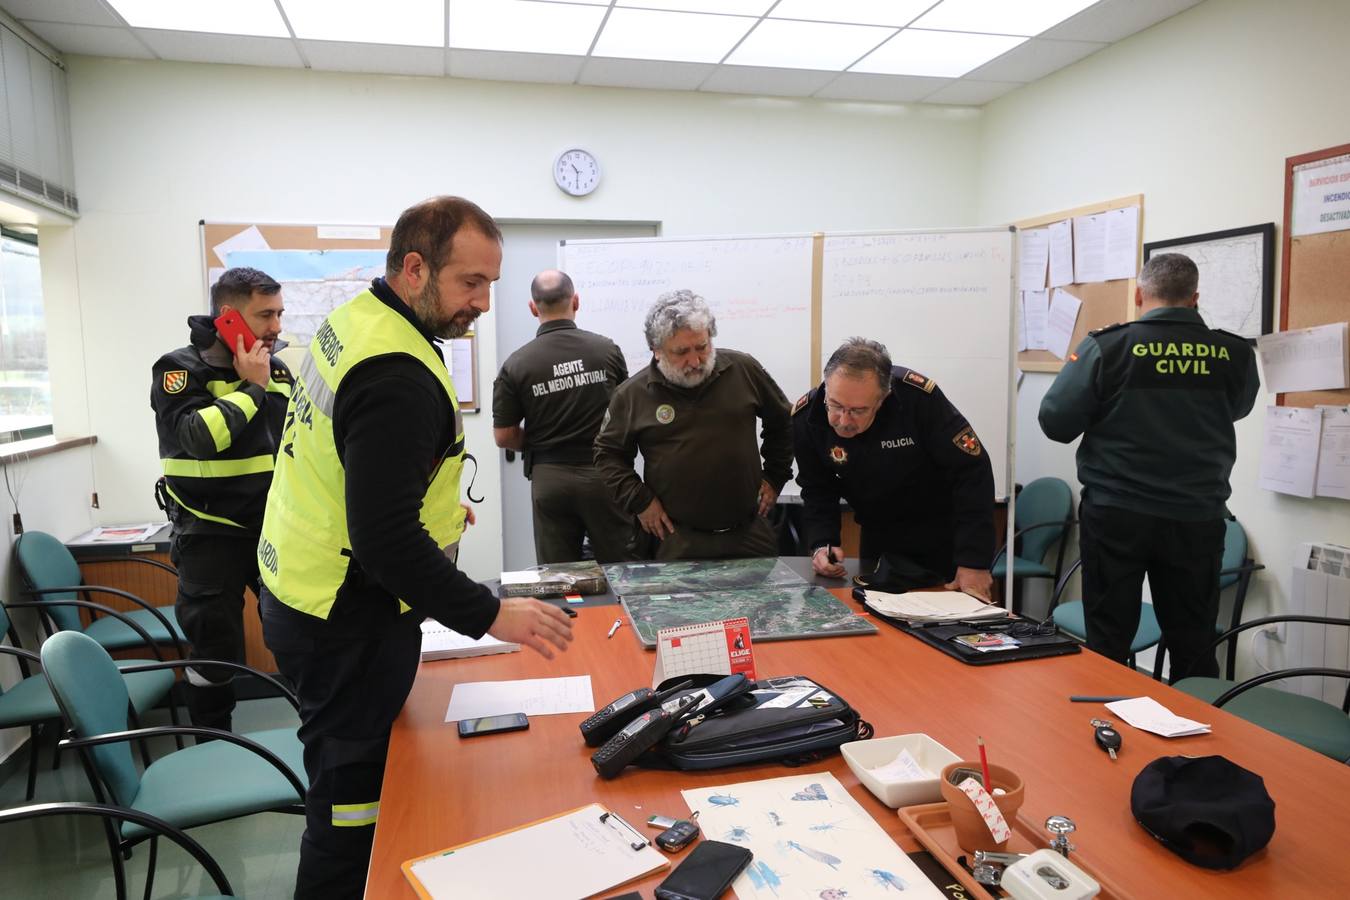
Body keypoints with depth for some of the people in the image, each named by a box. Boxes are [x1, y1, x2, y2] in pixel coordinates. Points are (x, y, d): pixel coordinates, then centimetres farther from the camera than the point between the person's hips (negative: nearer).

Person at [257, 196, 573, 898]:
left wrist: (433, 500, 19)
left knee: (346, 780, 24)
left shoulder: (352, 320, 5)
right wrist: (490, 615, -26)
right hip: (348, 624, -10)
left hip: (303, 594, 10)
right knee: (352, 799, 5)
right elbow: (386, 540, -30)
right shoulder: (398, 378, -27)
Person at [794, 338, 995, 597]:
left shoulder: (918, 397, -32)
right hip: (878, 537, 3)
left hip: (943, 535, -2)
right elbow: (818, 492, -7)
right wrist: (821, 544, -25)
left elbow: (972, 473, -27)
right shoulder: (806, 417, -20)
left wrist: (974, 562, -28)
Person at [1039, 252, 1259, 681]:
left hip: (1115, 514, -2)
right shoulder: (1234, 355, -2)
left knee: (1107, 646, 9)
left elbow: (1055, 422, -9)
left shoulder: (1107, 347, -12)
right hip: (1197, 518, 3)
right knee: (1193, 649, 14)